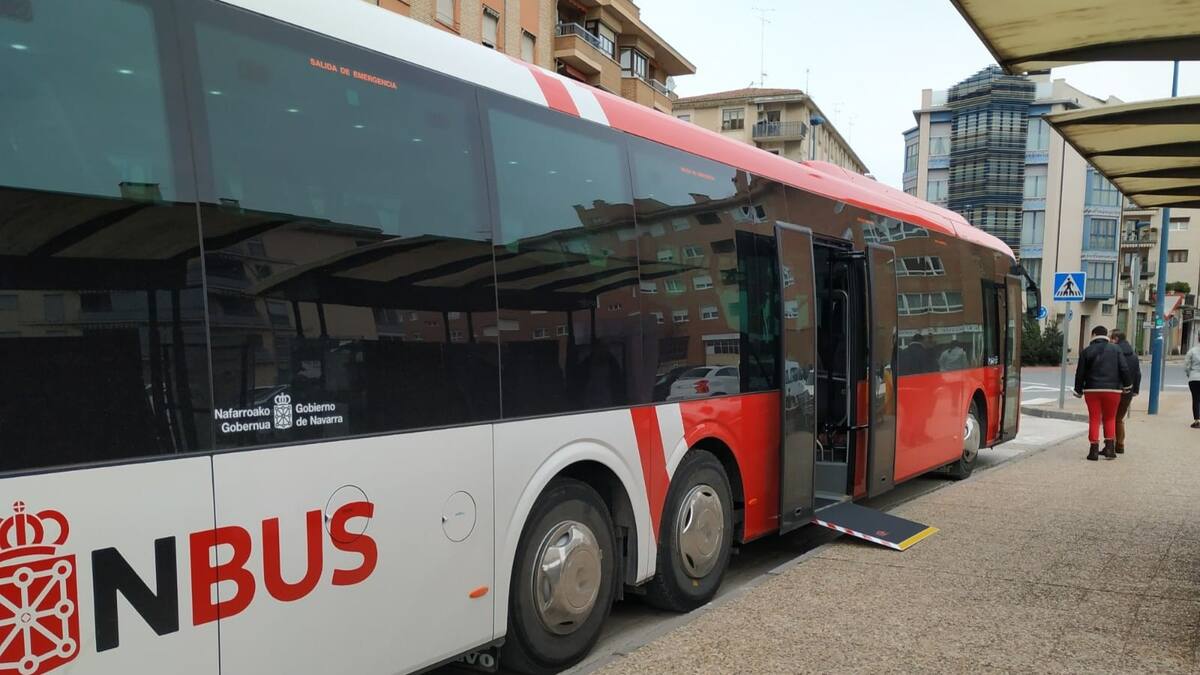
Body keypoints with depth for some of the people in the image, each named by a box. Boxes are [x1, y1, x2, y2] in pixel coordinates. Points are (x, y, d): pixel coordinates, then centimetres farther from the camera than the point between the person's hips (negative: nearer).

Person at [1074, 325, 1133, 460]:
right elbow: (1124, 369, -2)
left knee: (1094, 419, 3)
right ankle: (1110, 448, 7)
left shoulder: (1086, 352, 0)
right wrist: (1127, 384, 12)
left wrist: (1078, 391, 11)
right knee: (1110, 418, 13)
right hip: (1112, 390, 1)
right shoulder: (1115, 349, 3)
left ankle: (1094, 449, 0)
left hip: (1092, 390, -1)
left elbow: (1080, 373, 1)